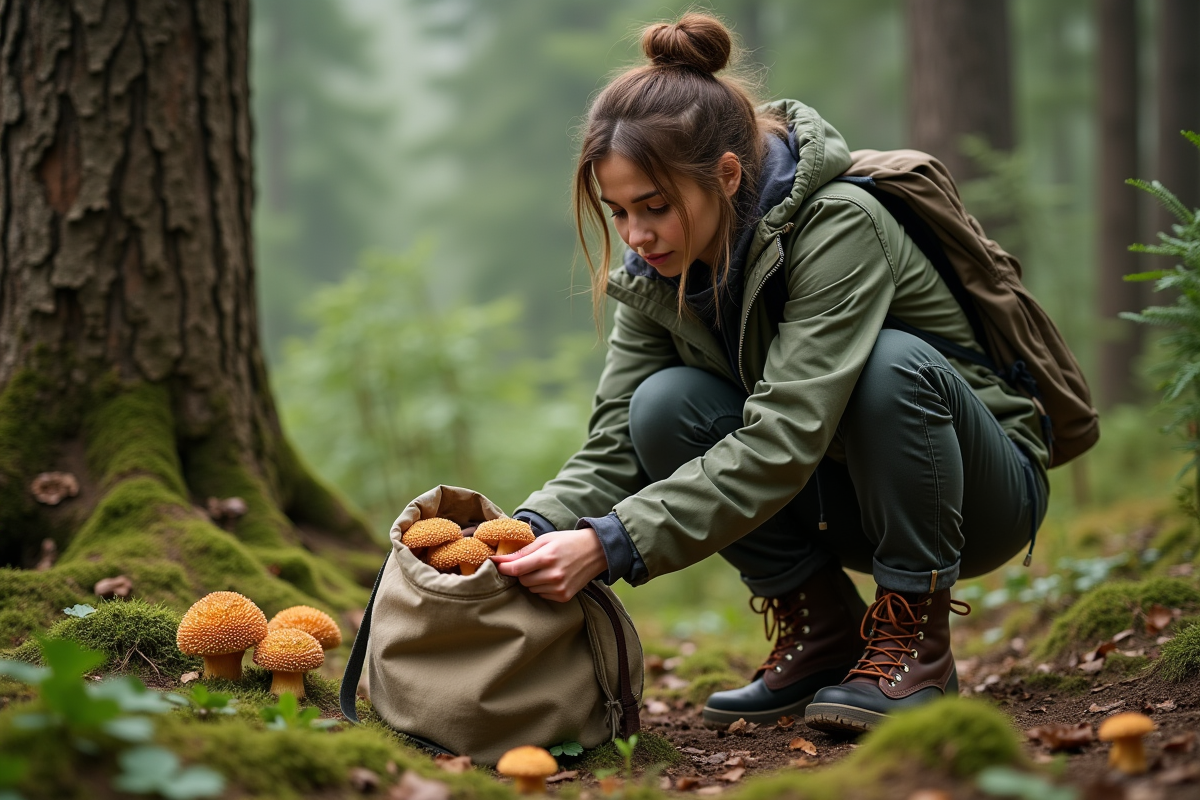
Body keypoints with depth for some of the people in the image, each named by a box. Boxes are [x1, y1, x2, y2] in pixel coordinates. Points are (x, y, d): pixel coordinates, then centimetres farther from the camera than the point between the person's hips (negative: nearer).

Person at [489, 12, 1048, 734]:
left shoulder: (840, 224, -28)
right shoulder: (658, 270, -7)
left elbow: (784, 440, -36)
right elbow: (615, 448, -10)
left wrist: (610, 545, -42)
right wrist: (535, 530, -32)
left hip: (983, 486, -5)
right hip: (840, 499, 5)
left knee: (893, 365, -36)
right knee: (665, 406, -19)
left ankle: (915, 637, -16)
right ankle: (822, 628, -3)